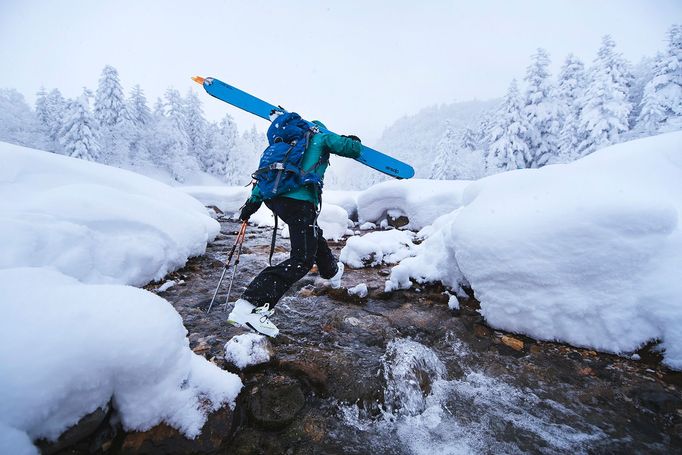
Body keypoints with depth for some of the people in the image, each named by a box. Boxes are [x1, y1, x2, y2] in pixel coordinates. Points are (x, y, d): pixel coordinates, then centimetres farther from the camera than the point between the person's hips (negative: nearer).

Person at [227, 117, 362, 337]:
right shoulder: (321, 136, 14)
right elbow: (352, 148, 6)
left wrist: (252, 202, 21)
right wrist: (354, 141, 31)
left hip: (272, 197, 9)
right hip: (300, 201, -8)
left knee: (312, 234, 29)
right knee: (302, 259, -11)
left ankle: (332, 271, 53)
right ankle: (250, 305, -24)